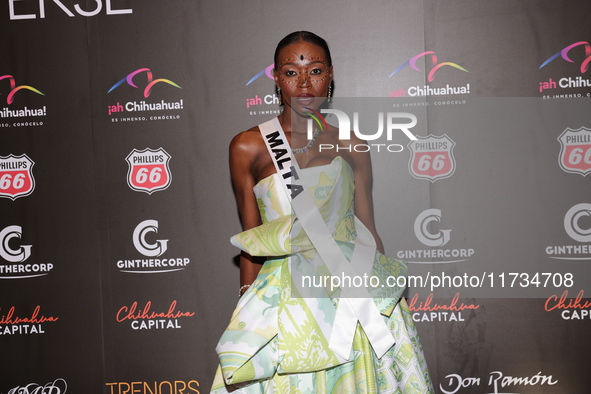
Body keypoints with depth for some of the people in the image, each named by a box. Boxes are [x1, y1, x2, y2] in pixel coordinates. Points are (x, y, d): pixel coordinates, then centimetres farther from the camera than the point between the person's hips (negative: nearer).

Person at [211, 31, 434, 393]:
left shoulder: (351, 145, 3)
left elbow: (368, 232, 8)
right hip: (285, 300, -1)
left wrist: (389, 292, 10)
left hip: (355, 295, 2)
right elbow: (251, 243, 2)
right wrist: (249, 305, 2)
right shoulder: (248, 148, -2)